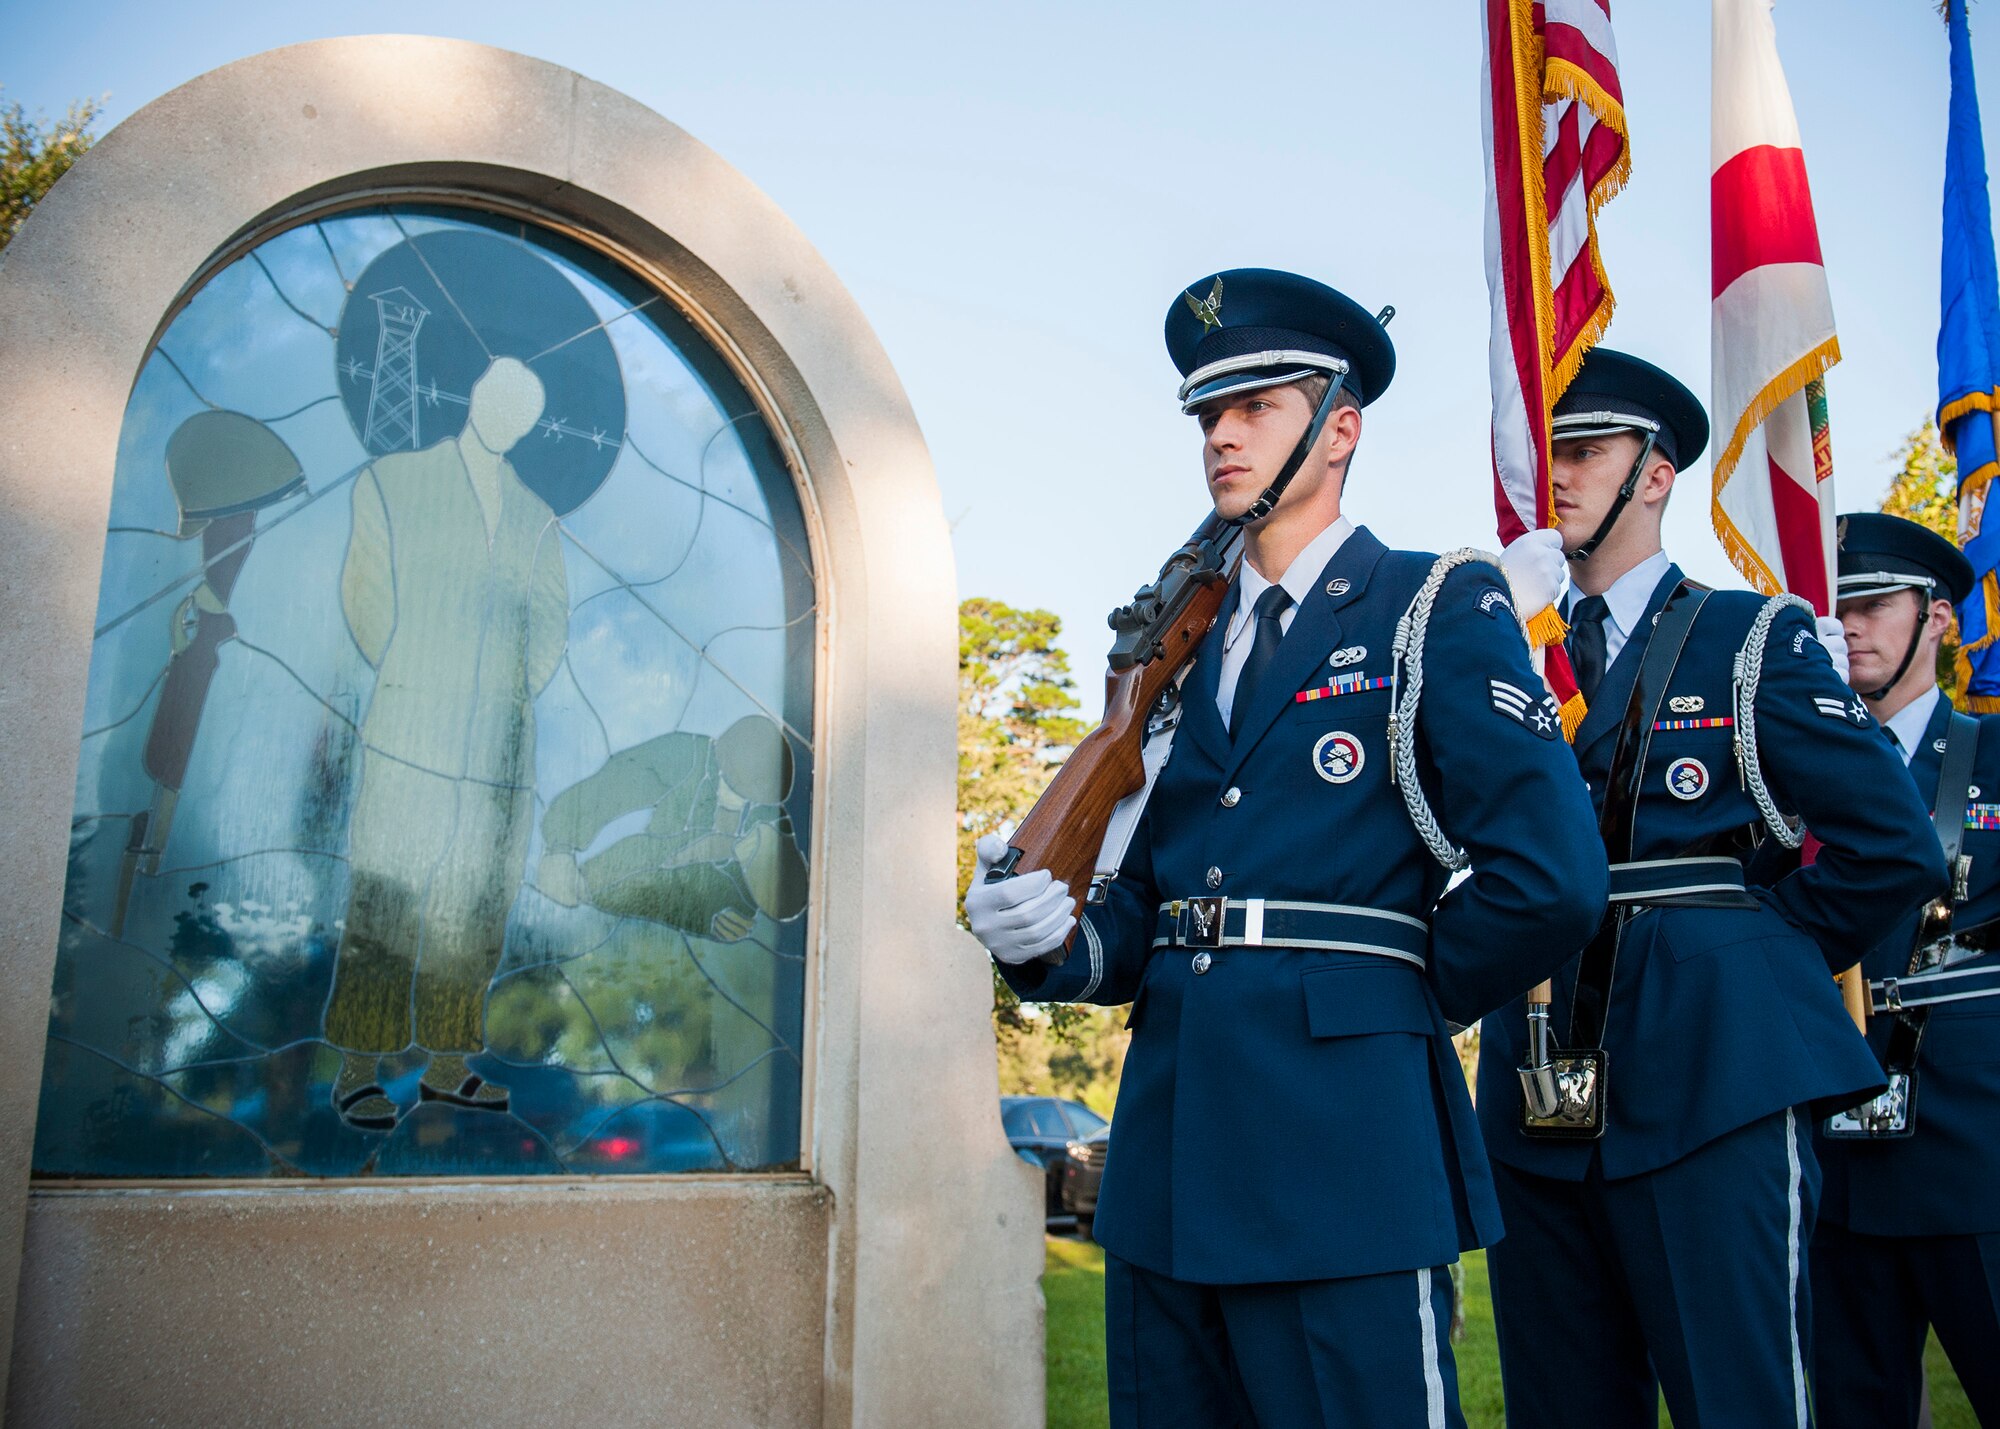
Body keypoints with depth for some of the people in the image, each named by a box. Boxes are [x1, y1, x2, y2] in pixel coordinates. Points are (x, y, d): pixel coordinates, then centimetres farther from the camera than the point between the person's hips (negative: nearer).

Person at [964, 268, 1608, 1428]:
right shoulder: (1187, 648, 18)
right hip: (1170, 1159, 6)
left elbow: (1550, 878, -12)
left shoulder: (1441, 610, -1)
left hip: (1339, 1149, -6)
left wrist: (1393, 995, 0)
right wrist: (1051, 941, -4)